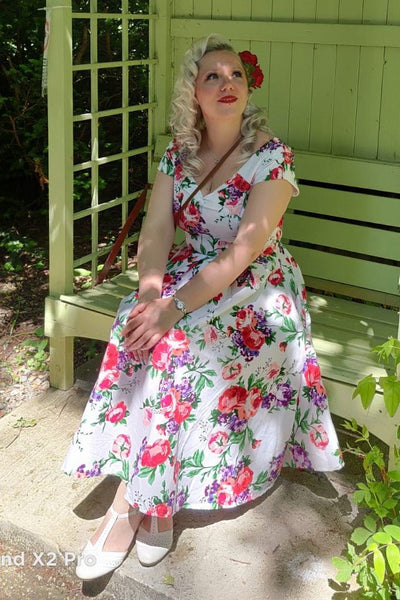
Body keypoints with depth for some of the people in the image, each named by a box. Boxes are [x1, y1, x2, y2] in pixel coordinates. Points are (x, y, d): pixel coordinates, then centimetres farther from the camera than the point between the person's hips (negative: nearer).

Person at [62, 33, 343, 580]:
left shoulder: (272, 156, -12)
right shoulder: (179, 153, 5)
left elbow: (244, 251, -21)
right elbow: (155, 233, -3)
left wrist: (176, 306, -29)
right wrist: (150, 295, -22)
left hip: (256, 285, -4)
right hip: (189, 273, 5)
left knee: (179, 345, -30)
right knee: (135, 329, -24)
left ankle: (138, 498, -17)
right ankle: (143, 496, -19)